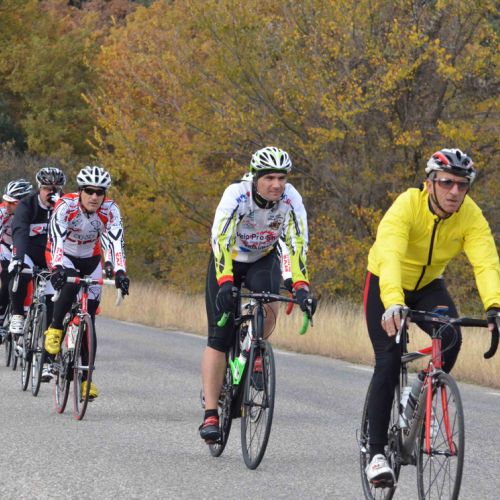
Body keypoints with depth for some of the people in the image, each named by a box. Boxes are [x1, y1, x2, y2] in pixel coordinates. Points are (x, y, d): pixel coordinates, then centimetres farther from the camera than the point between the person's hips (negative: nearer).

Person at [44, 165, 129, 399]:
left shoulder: (110, 210, -22)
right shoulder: (66, 206, -29)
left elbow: (115, 242, -33)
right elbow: (57, 240, -41)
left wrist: (119, 272, -49)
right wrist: (57, 268, -57)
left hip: (90, 259, 3)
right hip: (64, 257, -3)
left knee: (89, 319, -3)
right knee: (70, 285, -37)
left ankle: (85, 378, 3)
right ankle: (54, 330, -15)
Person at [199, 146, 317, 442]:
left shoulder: (291, 199, -25)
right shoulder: (236, 195, -31)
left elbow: (298, 244, -30)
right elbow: (221, 239, -42)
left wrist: (301, 287, -44)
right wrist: (225, 282, -55)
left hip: (264, 260, 2)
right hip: (229, 261, -2)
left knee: (269, 311, -28)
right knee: (219, 337, -11)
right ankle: (211, 415, -10)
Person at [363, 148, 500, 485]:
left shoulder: (471, 216, -22)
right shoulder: (407, 205, -32)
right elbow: (389, 257, -46)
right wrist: (393, 304, -63)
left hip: (428, 286, 3)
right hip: (386, 286, -3)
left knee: (451, 340, -23)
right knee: (389, 362, -15)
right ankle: (377, 453, -7)